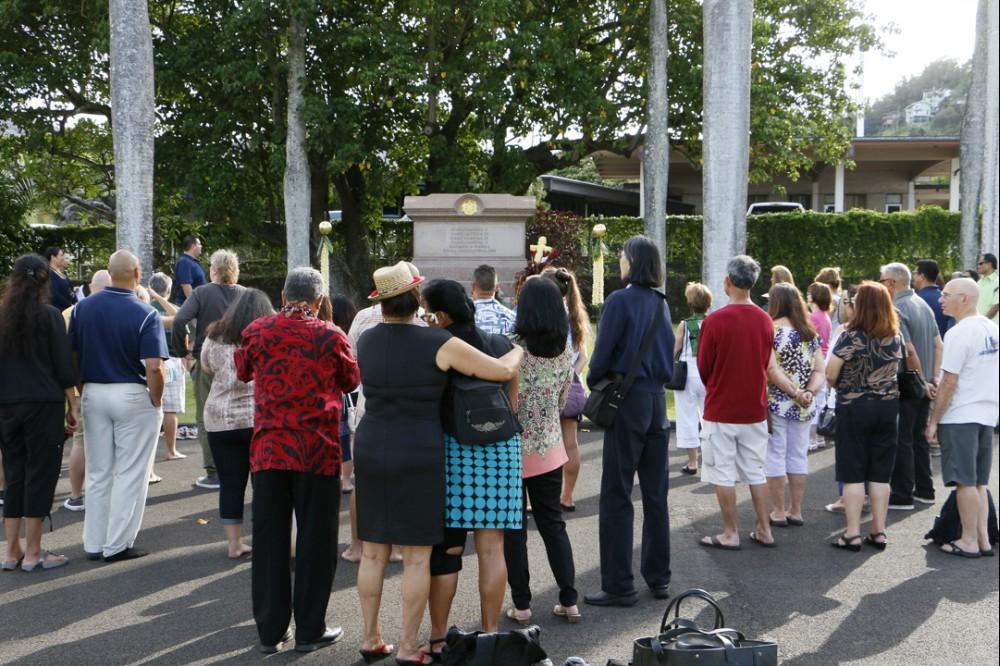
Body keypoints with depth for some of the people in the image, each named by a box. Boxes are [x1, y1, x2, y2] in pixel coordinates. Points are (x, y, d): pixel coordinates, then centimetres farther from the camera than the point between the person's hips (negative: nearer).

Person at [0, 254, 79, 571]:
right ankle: (33, 553, 3)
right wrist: (72, 405, -1)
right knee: (40, 474, 1)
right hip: (44, 404, -5)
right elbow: (64, 366, -8)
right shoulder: (49, 315, -7)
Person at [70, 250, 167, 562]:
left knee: (98, 473, 14)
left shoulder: (83, 307, 0)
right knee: (130, 474, 5)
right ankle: (118, 544, 9)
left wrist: (82, 391, 14)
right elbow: (154, 368, -19)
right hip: (133, 396, -5)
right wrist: (157, 403, -6)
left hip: (93, 393, 5)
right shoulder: (146, 314, -13)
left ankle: (94, 543, 20)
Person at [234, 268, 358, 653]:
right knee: (314, 539, 7)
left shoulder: (257, 331, -1)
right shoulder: (330, 336, -7)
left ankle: (270, 631, 15)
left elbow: (243, 372, 18)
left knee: (269, 539, 9)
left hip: (268, 448, 3)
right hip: (317, 450, -2)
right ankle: (309, 631, 12)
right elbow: (350, 381, 9)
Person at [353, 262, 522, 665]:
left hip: (372, 450, 5)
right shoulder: (439, 344, -12)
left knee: (373, 552, 13)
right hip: (419, 455, -4)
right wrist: (519, 350, 14)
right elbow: (504, 370, -7)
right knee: (417, 556, 4)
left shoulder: (366, 341, 2)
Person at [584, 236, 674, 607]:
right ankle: (658, 578, 20)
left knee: (616, 496, -2)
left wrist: (593, 383, 5)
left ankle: (619, 586, 0)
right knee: (655, 494, 13)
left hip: (627, 401, -7)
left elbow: (602, 354, -13)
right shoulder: (661, 304, 9)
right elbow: (669, 355, 14)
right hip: (657, 401, 7)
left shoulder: (620, 301, -12)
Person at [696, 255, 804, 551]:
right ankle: (764, 530, 19)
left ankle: (730, 534, 9)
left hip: (721, 411, -5)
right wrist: (797, 392, 10)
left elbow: (703, 369, -6)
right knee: (756, 472, 14)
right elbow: (770, 367, 2)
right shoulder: (765, 320, 0)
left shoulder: (715, 321, -15)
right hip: (755, 411, 5)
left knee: (723, 474, 4)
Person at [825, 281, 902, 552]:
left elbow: (830, 375, -12)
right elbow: (896, 370, 11)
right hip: (888, 406, 5)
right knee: (880, 473, 10)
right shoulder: (896, 338, 2)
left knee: (853, 473, 2)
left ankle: (853, 534, 3)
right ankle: (878, 532, 13)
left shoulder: (850, 337, -14)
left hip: (854, 407, -4)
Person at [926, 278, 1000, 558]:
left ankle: (969, 542, 5)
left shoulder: (959, 333, -16)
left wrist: (934, 420, -10)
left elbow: (949, 382, -16)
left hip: (960, 417, -8)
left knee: (965, 483, -1)